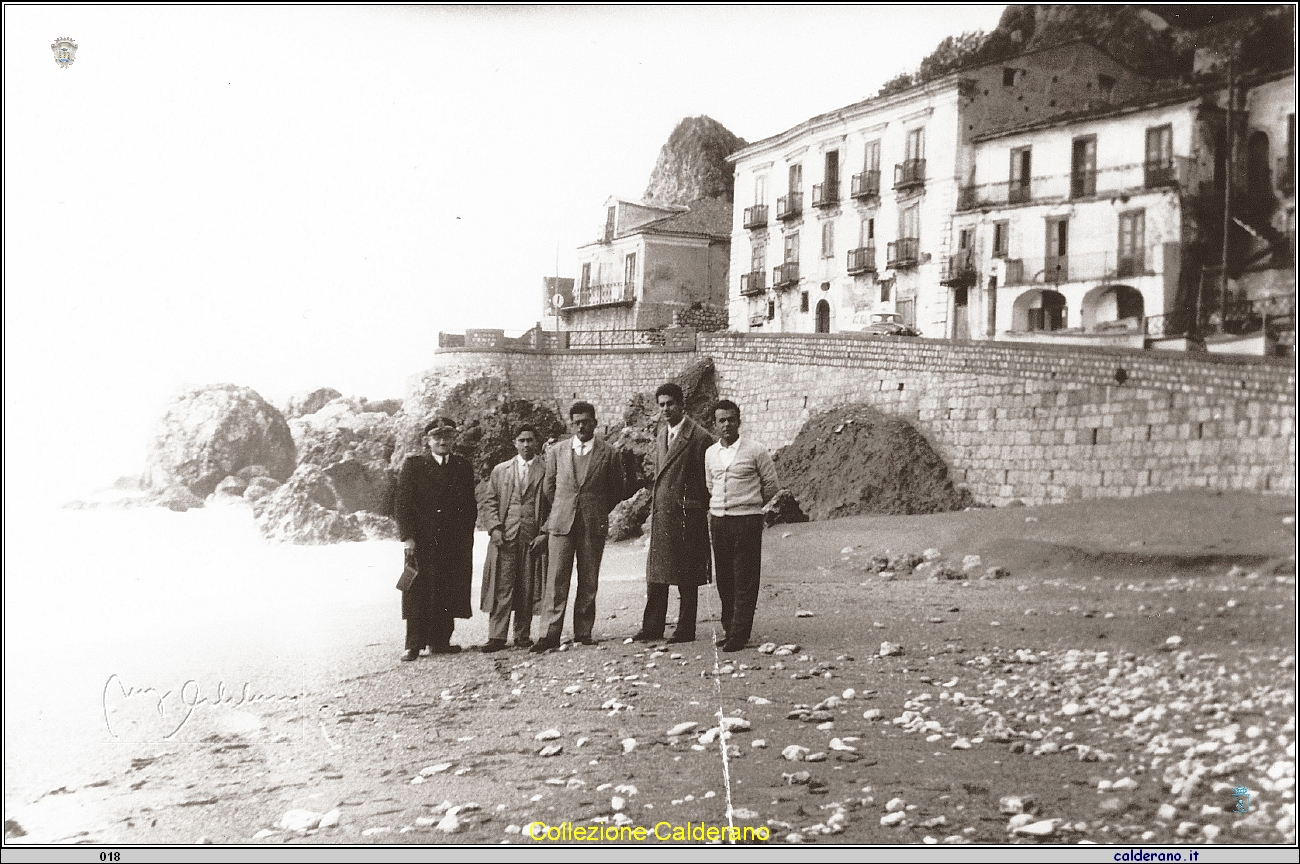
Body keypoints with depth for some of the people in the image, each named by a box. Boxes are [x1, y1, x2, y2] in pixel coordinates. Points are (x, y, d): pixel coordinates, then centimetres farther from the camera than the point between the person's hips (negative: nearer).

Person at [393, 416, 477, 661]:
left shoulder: (463, 466, 13)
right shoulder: (413, 465, 4)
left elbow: (470, 505, 14)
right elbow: (402, 504, -1)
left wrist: (466, 536, 4)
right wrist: (408, 537, -10)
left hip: (455, 543, 3)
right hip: (421, 540, -3)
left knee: (448, 593, 4)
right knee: (418, 593, -4)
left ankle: (440, 641, 12)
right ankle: (414, 645, 0)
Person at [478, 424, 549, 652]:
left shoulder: (547, 471, 6)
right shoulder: (500, 470, 14)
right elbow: (489, 501, 12)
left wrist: (545, 534, -5)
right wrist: (494, 527, -2)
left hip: (533, 539, -1)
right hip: (504, 537, 1)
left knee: (527, 590, 2)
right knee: (501, 588, -4)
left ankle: (523, 635, 11)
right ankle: (497, 636, -3)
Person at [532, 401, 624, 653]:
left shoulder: (608, 454, 3)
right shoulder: (556, 452, 8)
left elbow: (617, 490, 11)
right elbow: (548, 487, 18)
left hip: (594, 525, -1)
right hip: (561, 523, 1)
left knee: (589, 581, 3)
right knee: (556, 578, -5)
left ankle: (583, 632, 12)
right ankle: (550, 634, -6)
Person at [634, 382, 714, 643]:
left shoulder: (699, 437, -11)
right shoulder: (661, 432, 12)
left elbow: (707, 481, -9)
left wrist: (699, 510, -9)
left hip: (686, 514, -7)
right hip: (660, 512, 7)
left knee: (687, 577, 2)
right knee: (656, 573, 10)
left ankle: (685, 630, 10)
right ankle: (652, 628, 17)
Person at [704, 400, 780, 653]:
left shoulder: (755, 452, -5)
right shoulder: (710, 454, 9)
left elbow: (772, 485, 4)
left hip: (747, 521, -5)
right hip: (718, 521, 5)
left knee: (745, 581, -4)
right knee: (724, 579, 8)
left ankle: (740, 634, -3)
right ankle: (729, 629, 17)